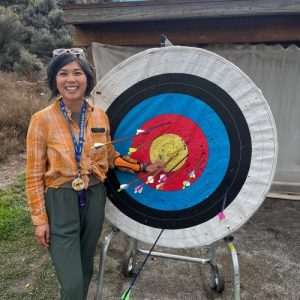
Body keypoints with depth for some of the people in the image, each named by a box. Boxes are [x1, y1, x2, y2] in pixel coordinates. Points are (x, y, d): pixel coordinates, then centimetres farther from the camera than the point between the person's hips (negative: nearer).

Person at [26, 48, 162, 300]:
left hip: (94, 199, 4)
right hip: (60, 202, -3)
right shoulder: (42, 119, -12)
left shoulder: (100, 116, -1)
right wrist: (40, 218, -7)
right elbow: (34, 174, -8)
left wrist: (143, 168, 4)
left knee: (85, 268, 21)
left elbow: (111, 157, 11)